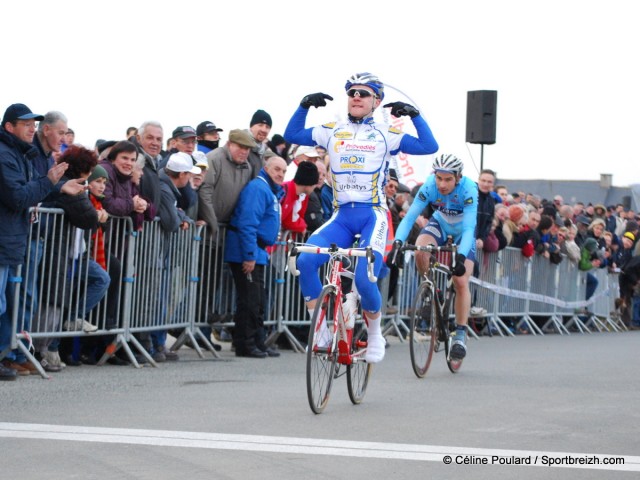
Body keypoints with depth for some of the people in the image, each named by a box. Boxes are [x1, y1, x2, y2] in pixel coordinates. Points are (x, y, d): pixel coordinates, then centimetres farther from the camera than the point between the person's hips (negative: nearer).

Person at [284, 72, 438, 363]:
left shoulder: (386, 135, 5)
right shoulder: (332, 132, 13)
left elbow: (429, 147, -2)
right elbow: (291, 135, 17)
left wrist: (414, 115, -9)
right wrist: (304, 106, 6)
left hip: (372, 215, -3)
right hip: (341, 216, 3)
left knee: (363, 278, -21)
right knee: (305, 260, -22)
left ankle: (375, 335, 7)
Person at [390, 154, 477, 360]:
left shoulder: (468, 189, -35)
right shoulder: (429, 186, -29)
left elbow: (469, 228, -41)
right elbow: (410, 216, -32)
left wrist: (461, 256, -56)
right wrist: (397, 242, -48)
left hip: (462, 232, -2)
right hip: (439, 225, 2)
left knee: (461, 283, -14)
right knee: (420, 252, -31)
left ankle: (460, 335, -1)